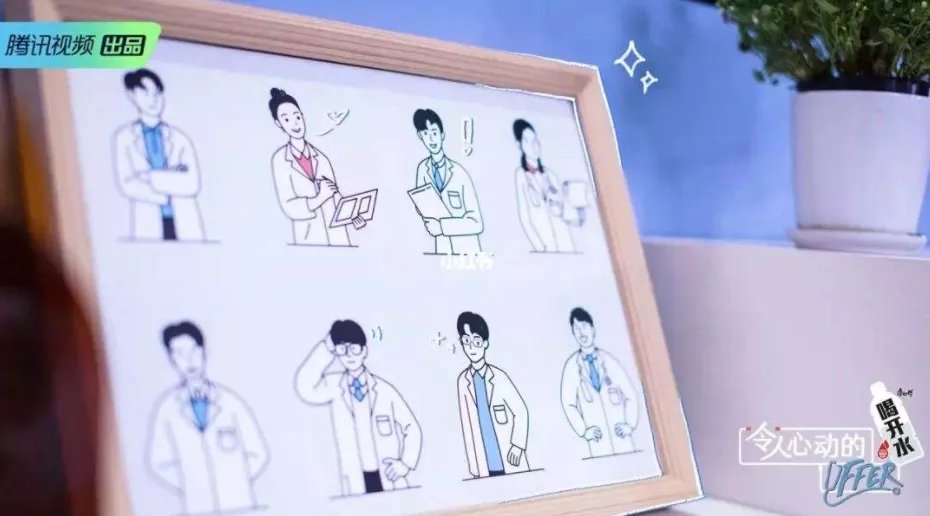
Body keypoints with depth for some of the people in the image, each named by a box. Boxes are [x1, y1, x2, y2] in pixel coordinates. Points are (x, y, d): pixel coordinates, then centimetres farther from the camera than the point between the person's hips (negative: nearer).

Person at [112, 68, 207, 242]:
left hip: (185, 225, 1)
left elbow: (192, 184, -2)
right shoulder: (124, 137, 8)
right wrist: (172, 180, -4)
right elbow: (128, 185, -3)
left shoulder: (179, 138, 9)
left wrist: (152, 177, -8)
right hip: (149, 227, -1)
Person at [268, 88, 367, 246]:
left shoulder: (320, 157, 6)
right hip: (310, 238, -3)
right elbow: (290, 208, -9)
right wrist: (320, 197, -20)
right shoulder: (280, 159, -4)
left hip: (337, 234, 3)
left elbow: (335, 193, 12)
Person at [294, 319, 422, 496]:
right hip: (356, 485, 0)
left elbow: (411, 428, 8)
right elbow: (306, 389, -18)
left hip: (390, 480, 0)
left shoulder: (384, 389, 0)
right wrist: (326, 349, -16)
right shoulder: (334, 385, 2)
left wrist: (406, 463, -5)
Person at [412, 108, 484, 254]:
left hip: (466, 248, -3)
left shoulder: (459, 173, -15)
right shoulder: (423, 168, -4)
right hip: (441, 248, 3)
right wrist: (430, 223, -12)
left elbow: (476, 223, -14)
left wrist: (442, 226, -21)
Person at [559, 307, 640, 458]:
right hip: (598, 440, -1)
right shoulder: (572, 365, 6)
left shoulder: (609, 360, 10)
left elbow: (630, 395, 12)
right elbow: (568, 404, 4)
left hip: (620, 435, 1)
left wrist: (630, 424, -1)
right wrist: (584, 430, -7)